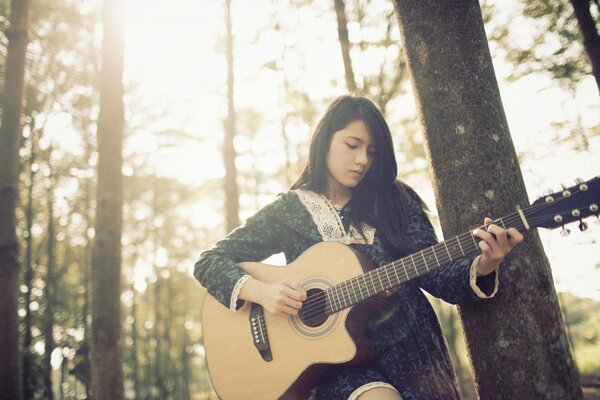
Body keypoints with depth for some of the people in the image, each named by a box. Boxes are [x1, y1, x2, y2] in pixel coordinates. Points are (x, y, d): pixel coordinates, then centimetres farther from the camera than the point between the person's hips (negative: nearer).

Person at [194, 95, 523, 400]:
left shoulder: (394, 200, 7)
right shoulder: (288, 210, 3)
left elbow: (434, 276, 1)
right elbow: (209, 262, 2)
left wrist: (481, 267, -19)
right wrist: (260, 291, -16)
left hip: (411, 347, 3)